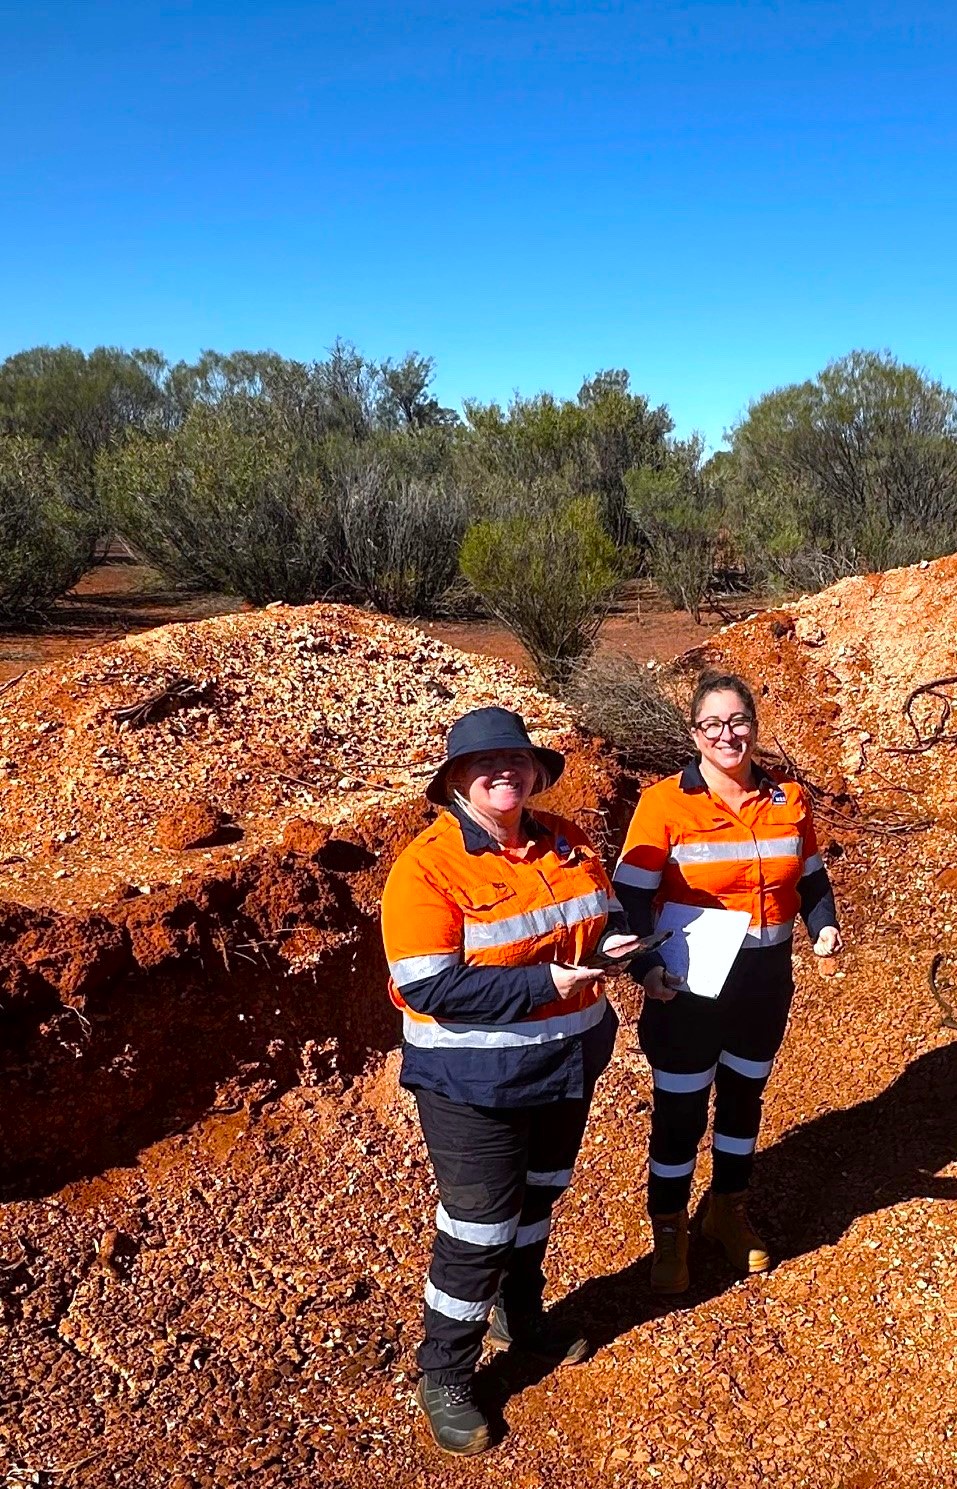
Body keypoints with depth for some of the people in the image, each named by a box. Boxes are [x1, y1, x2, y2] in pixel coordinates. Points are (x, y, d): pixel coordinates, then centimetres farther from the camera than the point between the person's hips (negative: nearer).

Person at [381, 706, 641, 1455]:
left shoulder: (565, 841, -2)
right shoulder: (429, 865, -22)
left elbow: (606, 914, 11)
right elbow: (429, 987, -27)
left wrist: (614, 940, -13)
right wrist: (541, 984, -28)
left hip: (567, 1062, 7)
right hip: (474, 1080, -6)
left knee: (538, 1199, 26)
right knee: (479, 1230, 5)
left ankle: (521, 1314, 52)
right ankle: (444, 1377, 29)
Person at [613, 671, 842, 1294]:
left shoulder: (788, 799, -1)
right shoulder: (665, 803, -15)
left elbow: (811, 879, 10)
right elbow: (631, 896, -15)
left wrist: (824, 927, -8)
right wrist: (646, 966, -27)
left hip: (766, 983, 5)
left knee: (745, 1097, 22)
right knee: (680, 1111, 8)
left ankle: (729, 1210, 46)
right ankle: (670, 1231, 32)